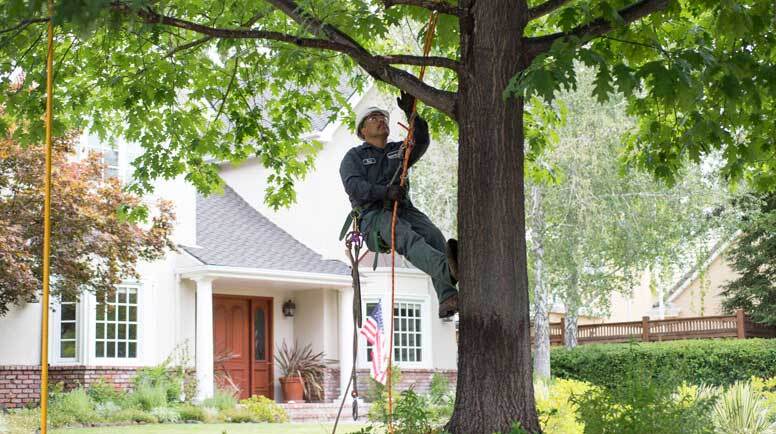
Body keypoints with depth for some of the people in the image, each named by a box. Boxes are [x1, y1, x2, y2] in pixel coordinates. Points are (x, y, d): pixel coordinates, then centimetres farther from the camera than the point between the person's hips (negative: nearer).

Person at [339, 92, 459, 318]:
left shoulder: (399, 150, 29)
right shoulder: (354, 156, 15)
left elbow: (421, 141, 8)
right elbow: (354, 186, -5)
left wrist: (411, 113, -4)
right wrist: (385, 192, -21)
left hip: (403, 209, 4)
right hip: (373, 216, -4)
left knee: (433, 235, -29)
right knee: (408, 238, -36)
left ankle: (447, 299, -48)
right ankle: (449, 270, -66)